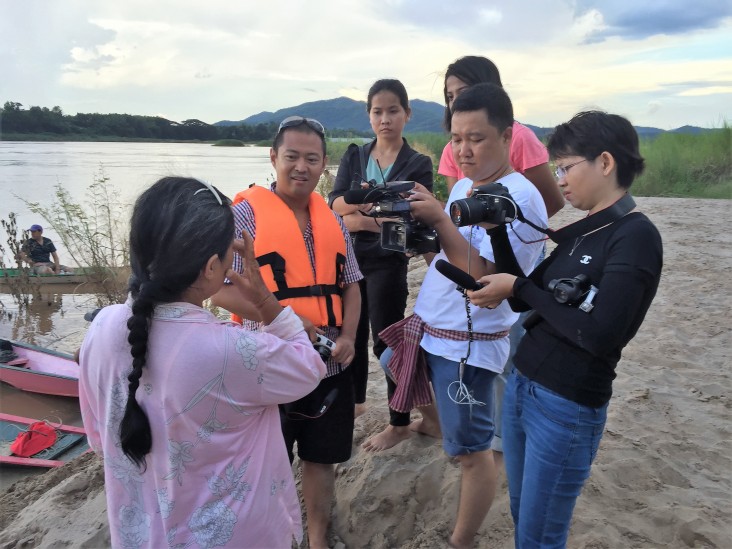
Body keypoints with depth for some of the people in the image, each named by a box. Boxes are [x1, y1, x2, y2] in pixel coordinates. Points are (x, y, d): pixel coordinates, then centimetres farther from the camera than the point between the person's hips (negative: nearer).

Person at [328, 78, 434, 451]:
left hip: (387, 262, -4)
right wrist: (365, 201, -26)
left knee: (387, 339, 2)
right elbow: (334, 203, -7)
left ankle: (400, 423, 18)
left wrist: (360, 218, -16)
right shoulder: (354, 155, 7)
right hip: (349, 257, 4)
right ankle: (355, 400, 38)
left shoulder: (418, 164, -4)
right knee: (352, 332, 15)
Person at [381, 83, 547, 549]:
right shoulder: (463, 186, 10)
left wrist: (439, 218, -25)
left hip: (468, 346, -8)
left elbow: (483, 275, -25)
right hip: (426, 328, 9)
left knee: (472, 452, 6)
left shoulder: (519, 199, -18)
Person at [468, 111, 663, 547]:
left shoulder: (636, 236, -15)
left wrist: (520, 287, -16)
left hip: (568, 408, -7)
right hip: (521, 387, 8)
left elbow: (600, 335, -23)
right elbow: (526, 302, 10)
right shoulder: (579, 232, 9)